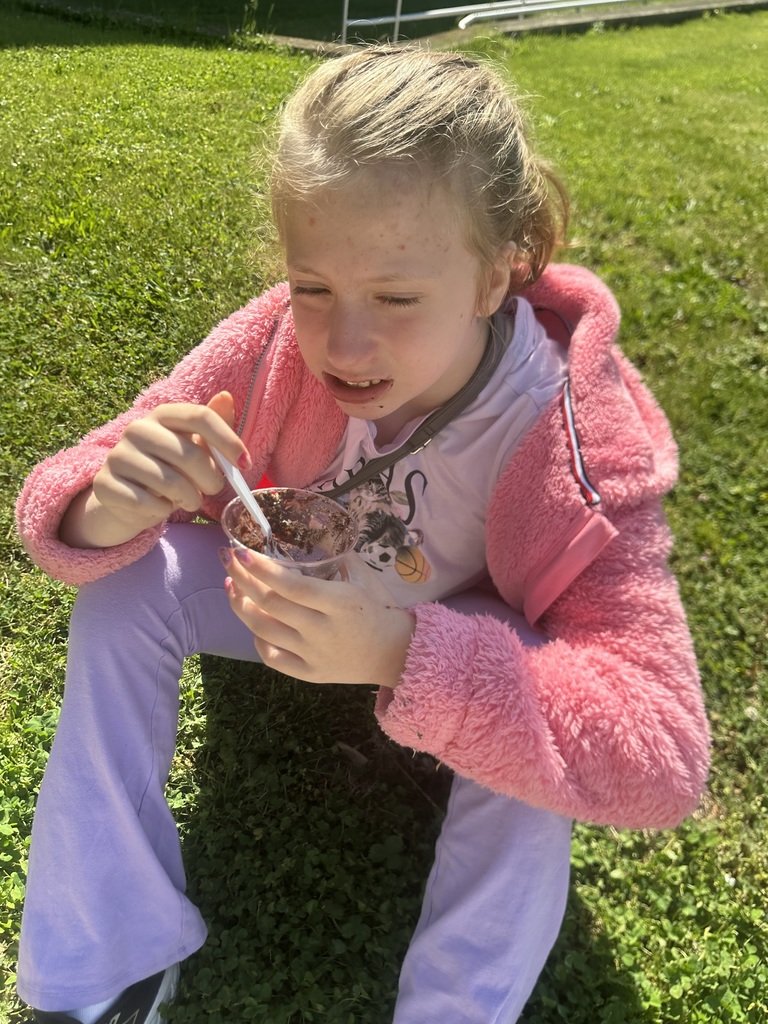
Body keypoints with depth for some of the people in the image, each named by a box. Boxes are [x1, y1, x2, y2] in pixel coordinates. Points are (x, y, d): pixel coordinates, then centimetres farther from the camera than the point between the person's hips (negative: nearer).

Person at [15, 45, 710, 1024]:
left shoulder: (573, 444, -33)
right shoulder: (277, 339, -26)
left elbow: (663, 760, -38)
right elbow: (85, 496, -19)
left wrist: (405, 655, -51)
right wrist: (103, 513, -45)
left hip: (460, 640, -2)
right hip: (290, 608, 3)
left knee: (535, 728, -33)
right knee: (124, 585, -21)